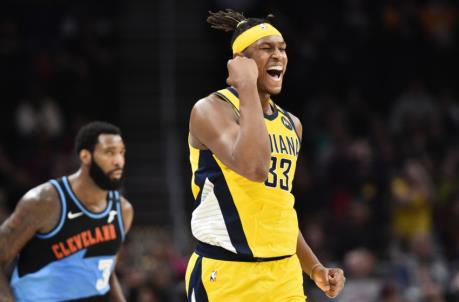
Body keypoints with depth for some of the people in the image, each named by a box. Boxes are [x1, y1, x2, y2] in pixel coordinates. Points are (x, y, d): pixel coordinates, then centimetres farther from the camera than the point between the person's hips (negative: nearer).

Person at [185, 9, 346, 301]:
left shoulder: (291, 124, 15)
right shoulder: (211, 110, -8)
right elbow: (254, 167, -28)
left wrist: (315, 268, 16)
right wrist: (247, 88, -20)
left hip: (285, 277, 7)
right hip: (226, 276, -7)